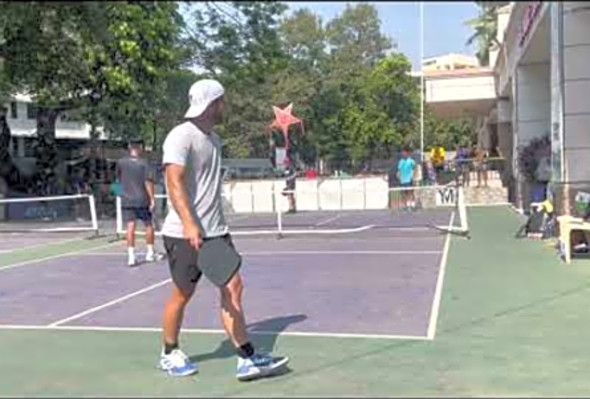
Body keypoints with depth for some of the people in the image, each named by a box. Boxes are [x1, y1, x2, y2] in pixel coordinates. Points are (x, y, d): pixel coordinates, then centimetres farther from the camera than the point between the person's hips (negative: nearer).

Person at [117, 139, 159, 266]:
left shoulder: (121, 163, 1)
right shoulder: (144, 163, -8)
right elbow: (148, 182, -14)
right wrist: (152, 199, -13)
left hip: (126, 200, 2)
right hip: (142, 200, -2)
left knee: (130, 227, 0)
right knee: (148, 225, 13)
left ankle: (131, 256, -6)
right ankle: (150, 252, 22)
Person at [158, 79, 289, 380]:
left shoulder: (213, 139, 13)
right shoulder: (181, 137, -13)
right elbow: (174, 183, -23)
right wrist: (190, 225, -33)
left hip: (215, 231, 7)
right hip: (185, 234, -7)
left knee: (232, 287, 1)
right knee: (182, 294, 6)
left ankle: (247, 359, 4)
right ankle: (169, 354, 28)